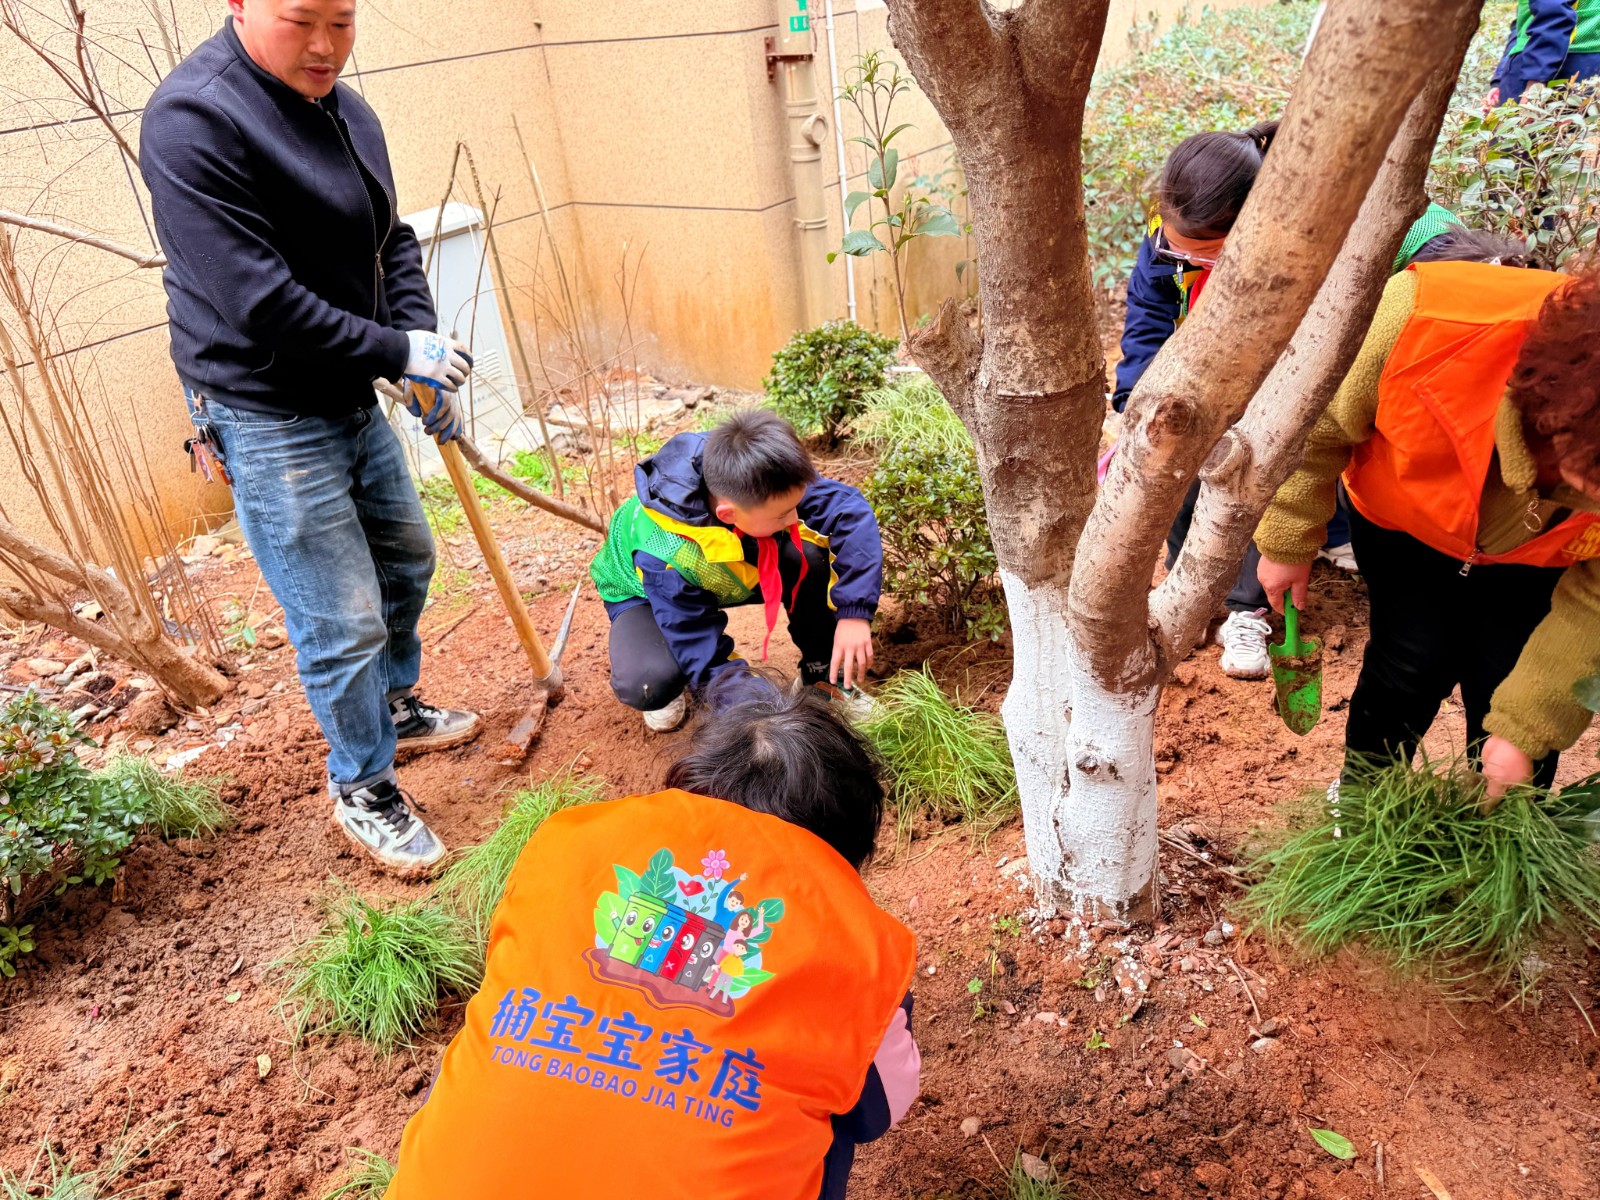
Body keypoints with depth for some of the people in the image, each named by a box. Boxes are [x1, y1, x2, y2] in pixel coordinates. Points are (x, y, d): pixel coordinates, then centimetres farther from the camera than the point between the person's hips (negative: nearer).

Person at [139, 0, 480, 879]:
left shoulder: (346, 112, 5)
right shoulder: (192, 120, -21)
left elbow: (391, 244, 10)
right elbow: (258, 301, -26)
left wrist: (427, 348, -5)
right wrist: (400, 353, -20)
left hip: (355, 397, 9)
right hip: (266, 419, -8)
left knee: (406, 560, 23)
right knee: (342, 624, -2)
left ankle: (396, 709, 47)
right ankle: (361, 786, 22)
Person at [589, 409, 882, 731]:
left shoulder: (754, 484, -34)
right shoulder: (667, 556, -42)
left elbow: (851, 509, -29)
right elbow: (704, 656, -34)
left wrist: (854, 611, -38)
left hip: (732, 573, 4)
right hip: (646, 592, -4)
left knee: (812, 559, -25)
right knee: (646, 685, -36)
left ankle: (822, 673, -3)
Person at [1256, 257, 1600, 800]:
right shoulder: (1423, 320, -43)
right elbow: (1320, 420, -23)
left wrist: (1525, 730, -18)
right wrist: (1288, 542, -11)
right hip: (1405, 521, -1)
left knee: (1505, 689, -6)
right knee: (1414, 661, -11)